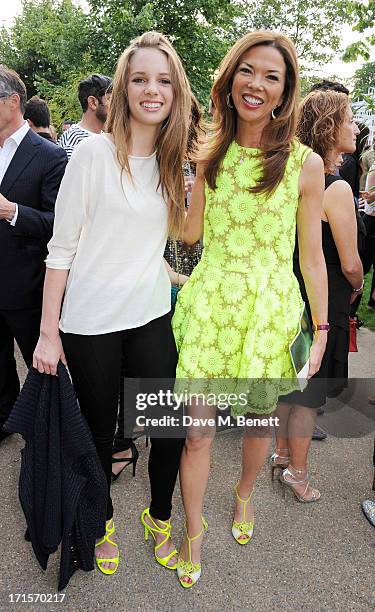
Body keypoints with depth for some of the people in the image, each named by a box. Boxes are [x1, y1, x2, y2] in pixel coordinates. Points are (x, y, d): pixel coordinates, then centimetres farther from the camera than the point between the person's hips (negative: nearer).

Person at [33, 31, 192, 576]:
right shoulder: (94, 152, -9)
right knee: (98, 431, 13)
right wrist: (49, 331, -10)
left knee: (172, 428, 6)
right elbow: (61, 248, -9)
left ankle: (160, 516, 36)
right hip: (90, 321, -4)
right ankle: (103, 521, 41)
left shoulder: (174, 161, 6)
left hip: (152, 316, 4)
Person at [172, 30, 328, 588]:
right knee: (198, 427, 3)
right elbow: (190, 232, 6)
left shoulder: (305, 163, -3)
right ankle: (194, 529, 29)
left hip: (271, 308, -1)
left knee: (259, 417, 16)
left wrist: (322, 327, 1)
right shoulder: (209, 154, 4)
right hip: (209, 302, 1)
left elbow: (311, 254, 0)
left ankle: (244, 494, 49)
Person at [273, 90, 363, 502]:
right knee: (309, 393, 8)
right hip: (324, 302, -7)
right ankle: (296, 472, 25)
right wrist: (357, 286, 2)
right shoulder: (337, 189, -21)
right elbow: (350, 263, -19)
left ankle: (281, 452, 38)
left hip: (292, 294, 7)